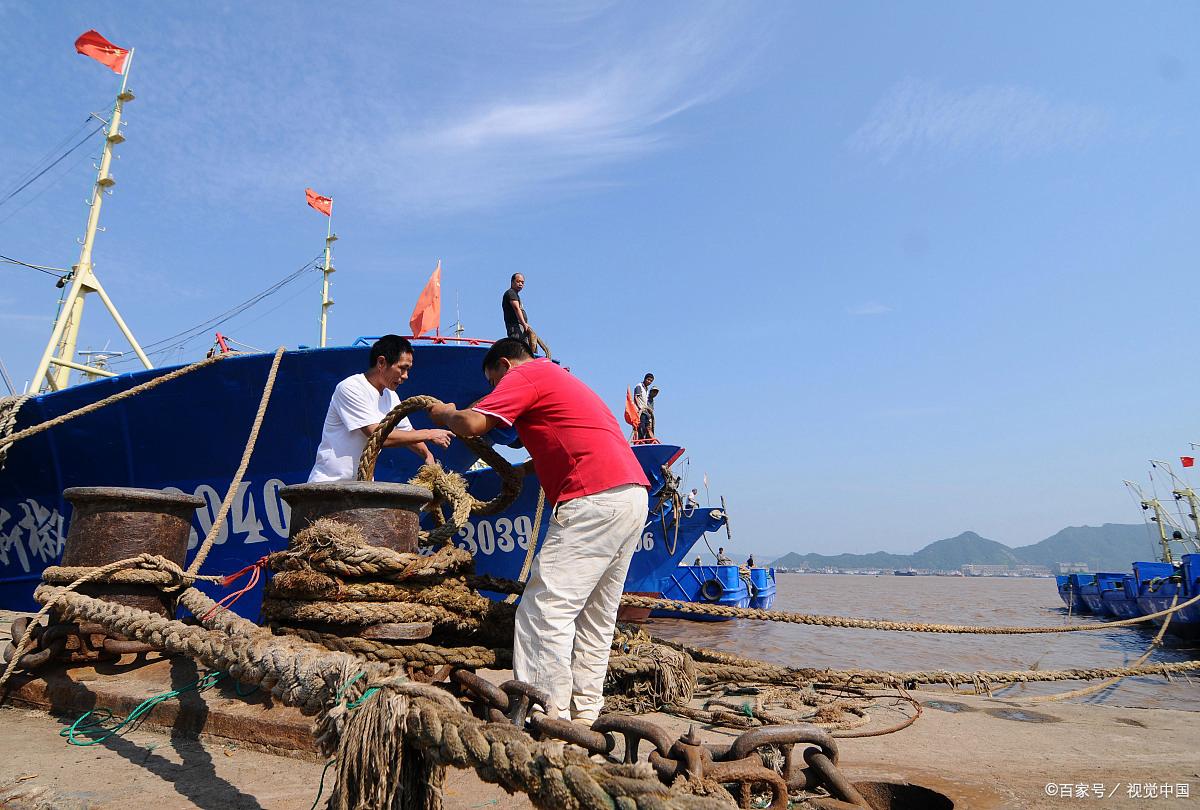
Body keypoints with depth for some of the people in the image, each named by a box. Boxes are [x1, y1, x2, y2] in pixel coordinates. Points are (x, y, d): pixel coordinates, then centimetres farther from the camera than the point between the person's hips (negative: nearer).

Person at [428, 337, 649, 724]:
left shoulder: (525, 375, 2)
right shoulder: (561, 378, 31)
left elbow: (473, 424, -9)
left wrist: (444, 414, 12)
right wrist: (521, 471, 31)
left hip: (595, 498, -10)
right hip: (633, 493, 10)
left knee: (547, 608, -6)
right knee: (597, 614, 14)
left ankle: (548, 716, -3)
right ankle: (585, 712, 20)